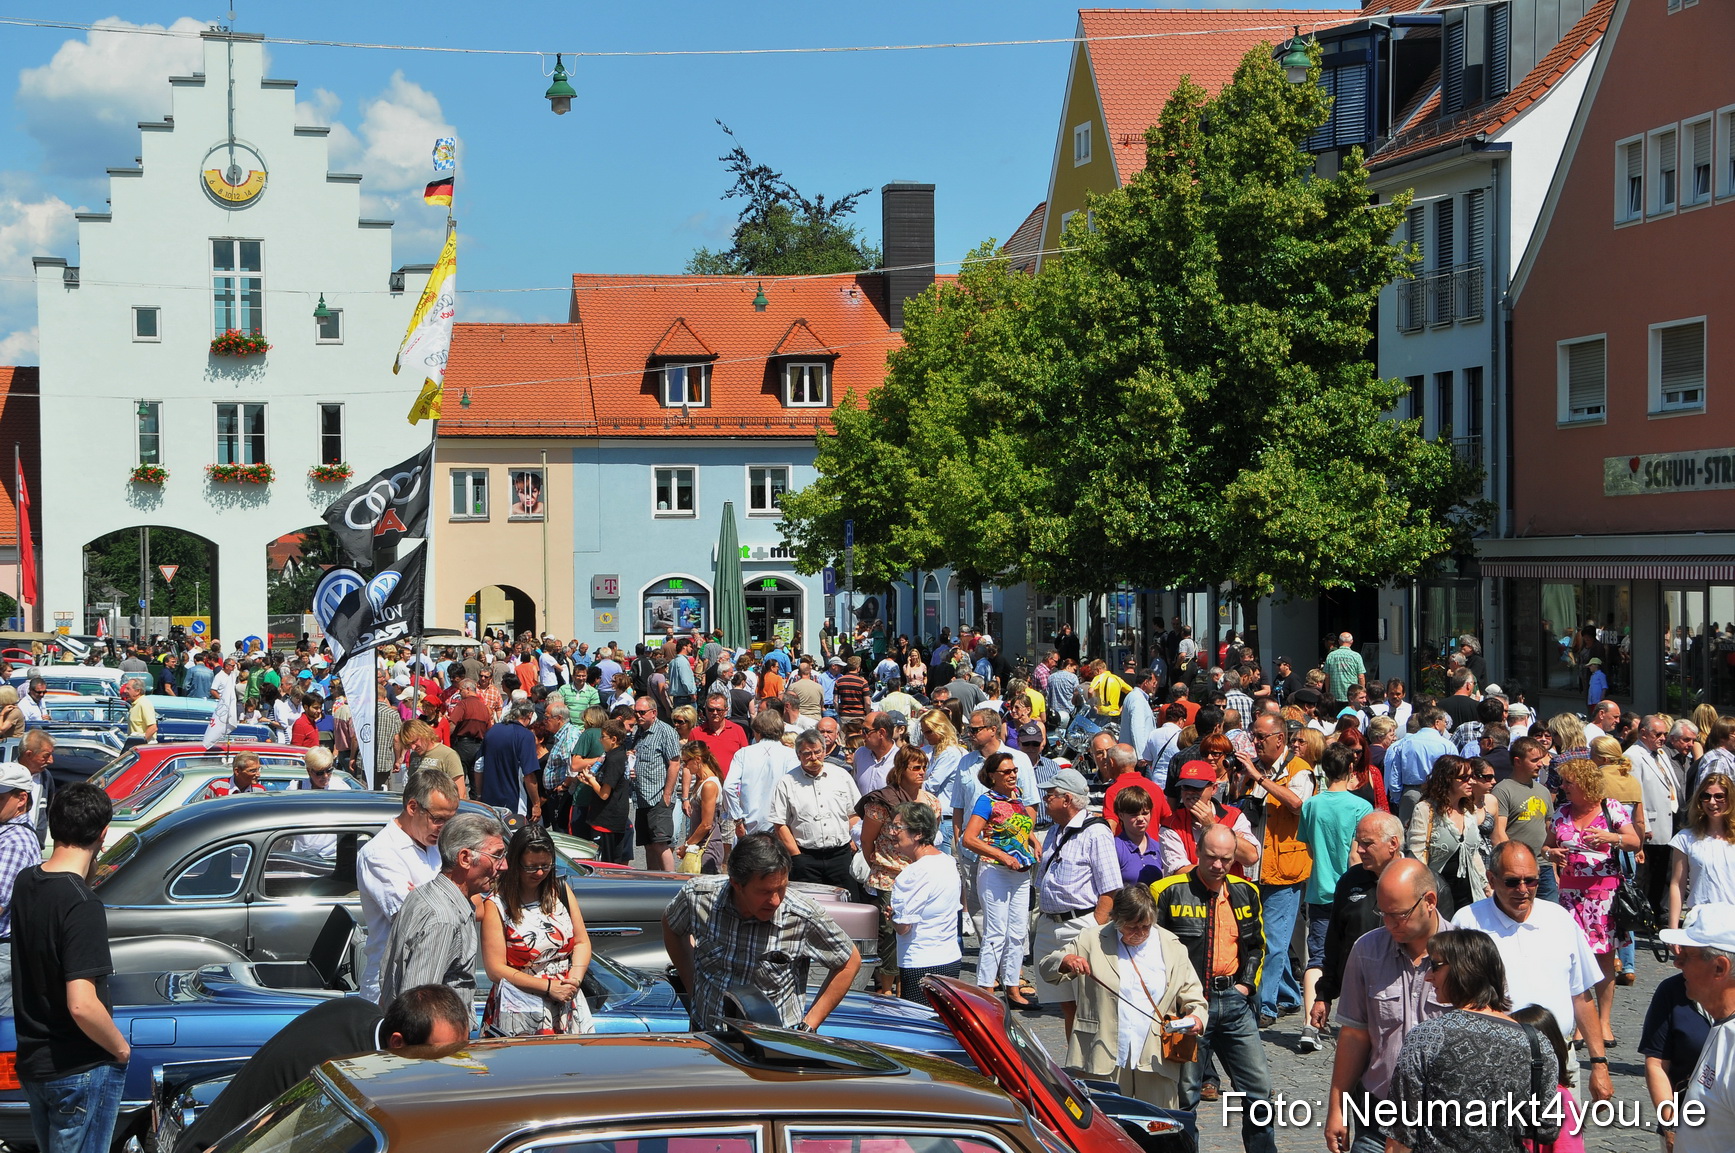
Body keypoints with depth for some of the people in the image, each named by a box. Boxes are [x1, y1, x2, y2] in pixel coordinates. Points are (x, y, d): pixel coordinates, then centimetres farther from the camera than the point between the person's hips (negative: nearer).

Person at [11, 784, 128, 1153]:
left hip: (31, 1063, 8)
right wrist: (120, 1048, -13)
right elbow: (81, 1005, -29)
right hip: (80, 1069, -8)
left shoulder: (24, 884, 1)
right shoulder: (81, 904, -24)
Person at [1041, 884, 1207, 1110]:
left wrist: (1196, 1017, -9)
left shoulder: (1173, 947, 12)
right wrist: (1066, 961, -15)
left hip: (1156, 1059, 1)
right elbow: (1045, 966, 8)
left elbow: (1193, 998, 14)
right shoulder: (1093, 943, 7)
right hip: (1105, 1057, -1)